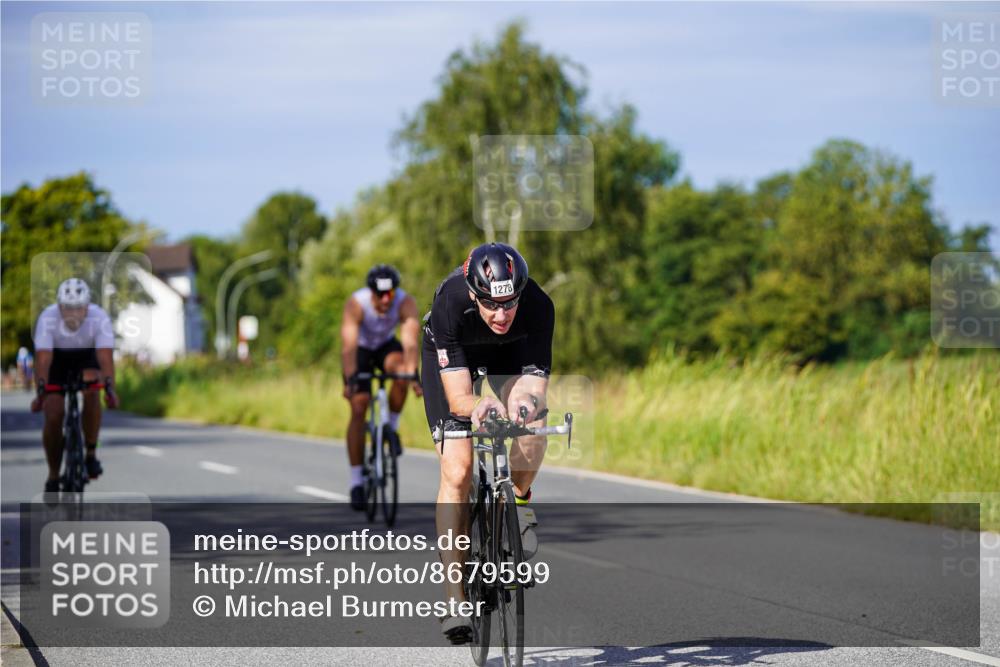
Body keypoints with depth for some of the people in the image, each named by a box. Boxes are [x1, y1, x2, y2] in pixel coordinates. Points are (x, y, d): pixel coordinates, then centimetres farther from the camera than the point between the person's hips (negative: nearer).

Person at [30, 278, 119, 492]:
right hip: (57, 358, 0)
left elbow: (105, 356, -38)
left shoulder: (99, 318, -32)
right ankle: (53, 476, 7)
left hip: (87, 357, 0)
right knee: (53, 416, -11)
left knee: (91, 392, -31)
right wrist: (40, 391, -49)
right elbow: (43, 358, -37)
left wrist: (110, 389, -52)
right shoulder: (48, 318, -33)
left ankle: (91, 454, -15)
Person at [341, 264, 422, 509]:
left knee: (400, 370, -34)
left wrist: (413, 374, -58)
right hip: (361, 349, -1)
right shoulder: (356, 304, -33)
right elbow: (348, 345, -42)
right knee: (358, 409, -14)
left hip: (386, 345, 1)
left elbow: (410, 342, -42)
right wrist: (350, 379, -55)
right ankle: (356, 482, -8)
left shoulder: (406, 303, -30)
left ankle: (391, 428, -10)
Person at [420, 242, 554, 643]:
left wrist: (527, 401, -59)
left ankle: (519, 500, 4)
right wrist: (479, 407, -63)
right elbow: (458, 399, -41)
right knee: (457, 472, -13)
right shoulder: (451, 304, -40)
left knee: (531, 426, -29)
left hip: (511, 353, 2)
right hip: (449, 354, -2)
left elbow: (537, 382, -36)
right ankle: (454, 601, -9)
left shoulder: (538, 306, -36)